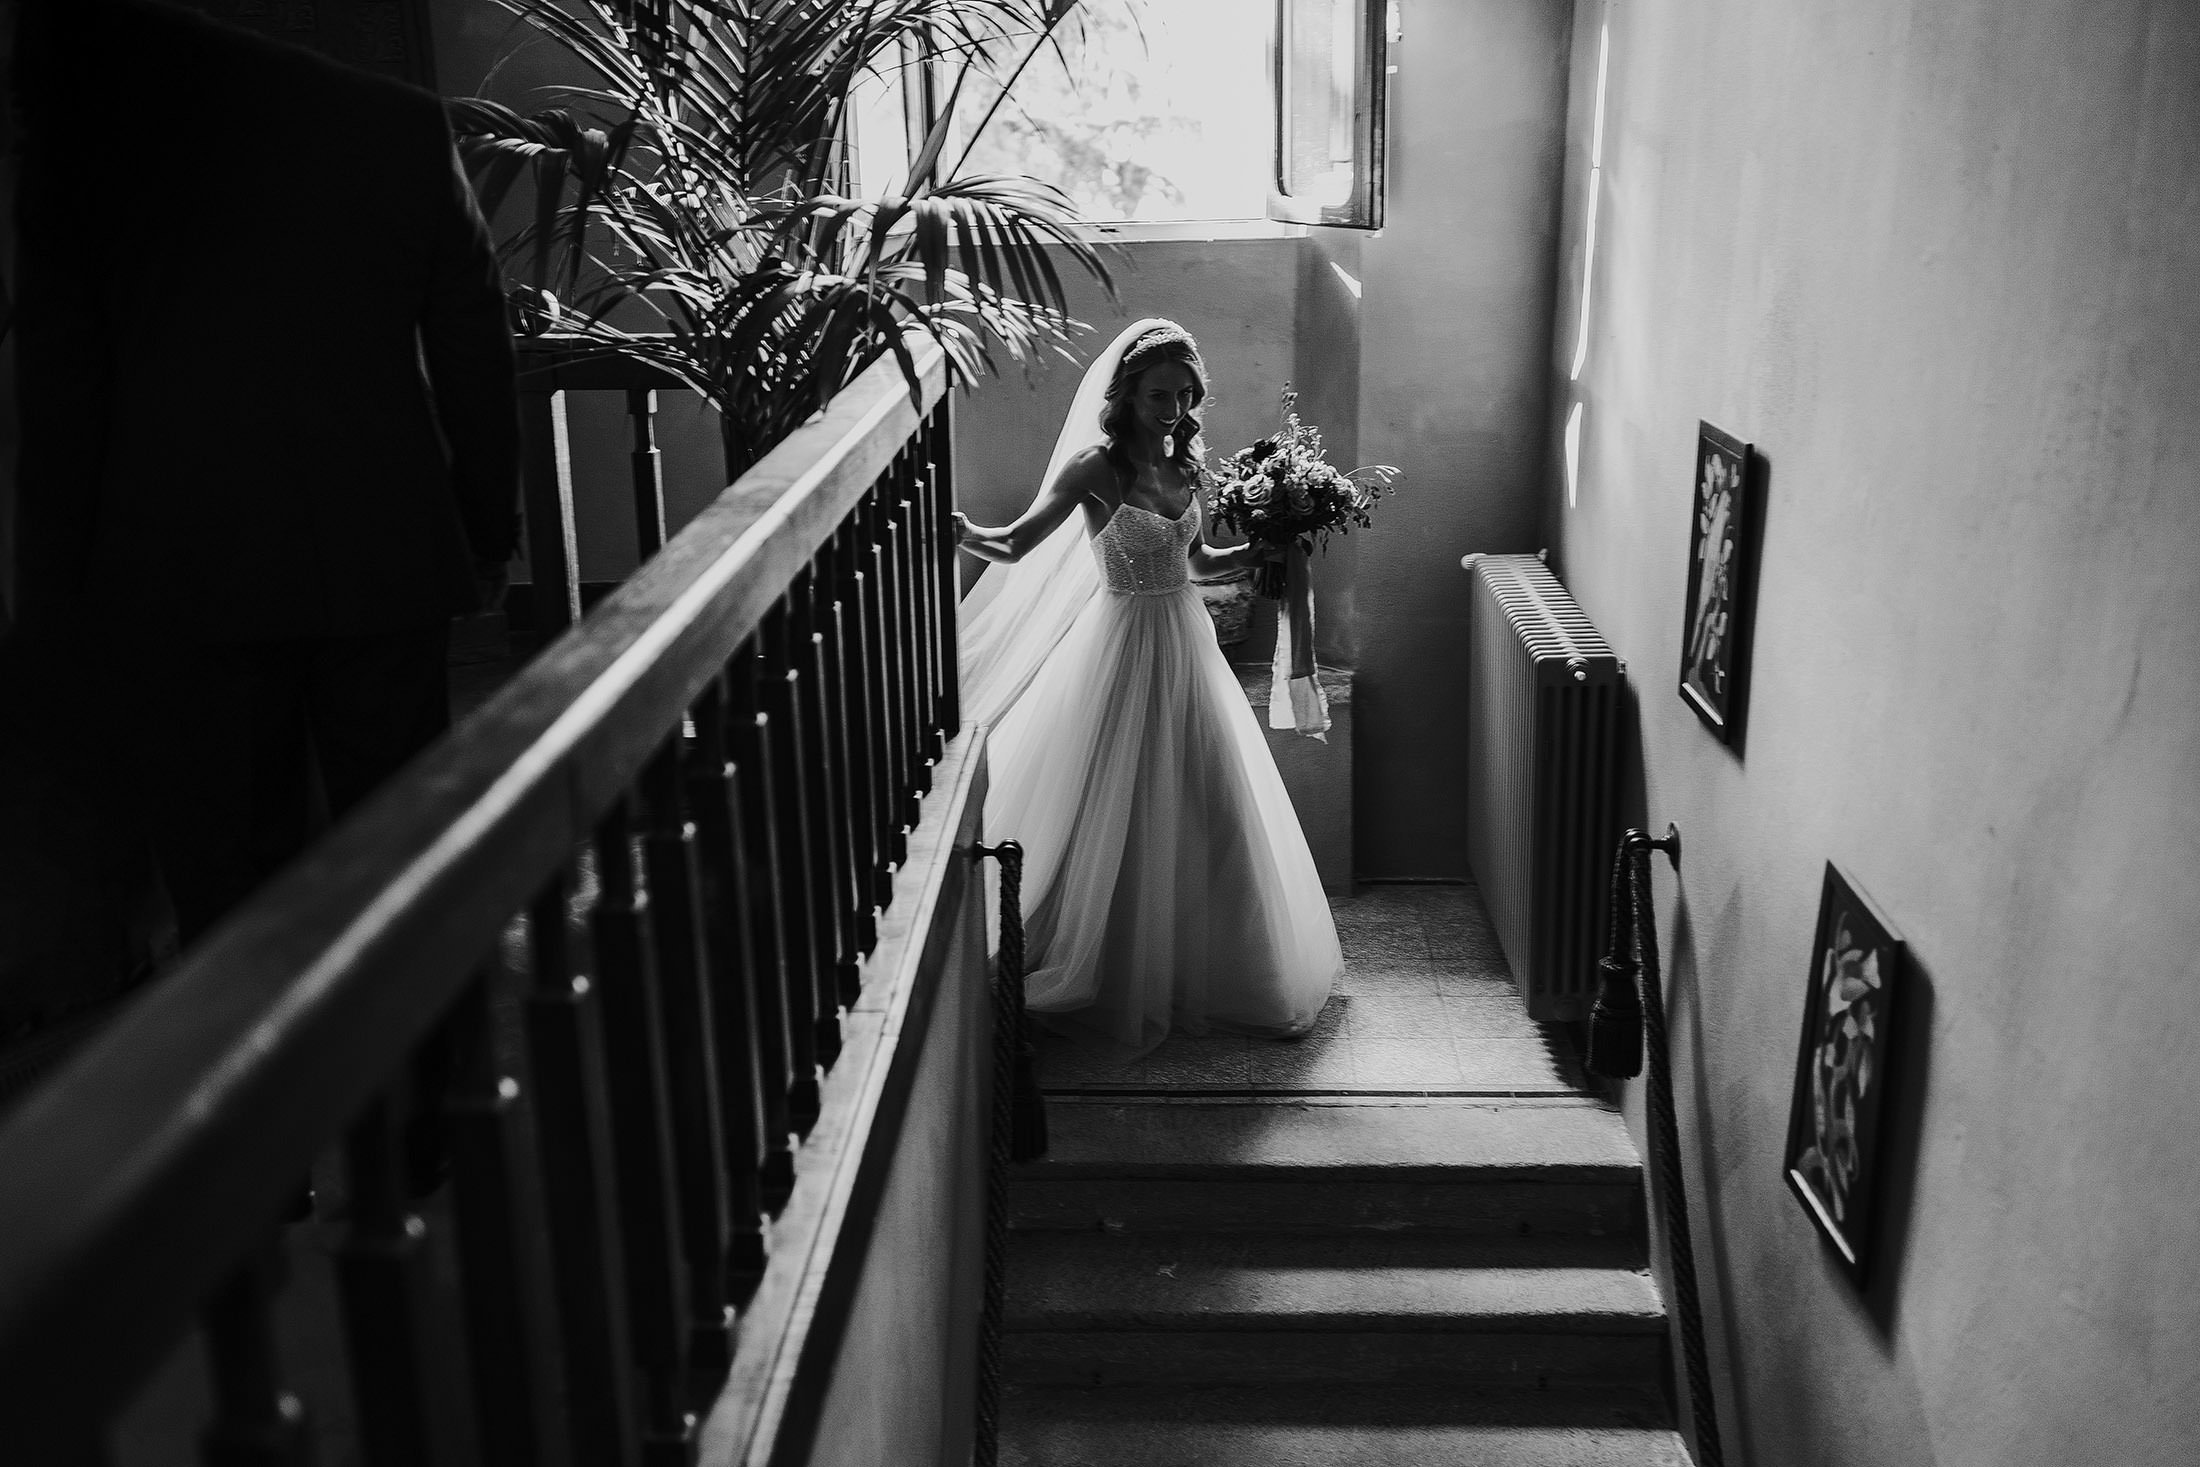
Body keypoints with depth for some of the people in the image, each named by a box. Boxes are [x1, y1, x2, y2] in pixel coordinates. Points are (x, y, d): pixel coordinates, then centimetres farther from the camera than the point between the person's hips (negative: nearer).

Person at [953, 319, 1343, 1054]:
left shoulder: (1185, 466, 6)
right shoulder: (1096, 467, -11)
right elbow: (1016, 545, -20)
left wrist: (1260, 550, 4)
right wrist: (964, 534, -39)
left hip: (1188, 644, 6)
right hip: (1125, 648, -6)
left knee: (1205, 812, 12)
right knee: (1121, 818, 1)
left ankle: (1205, 969, 29)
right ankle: (1122, 983, 18)